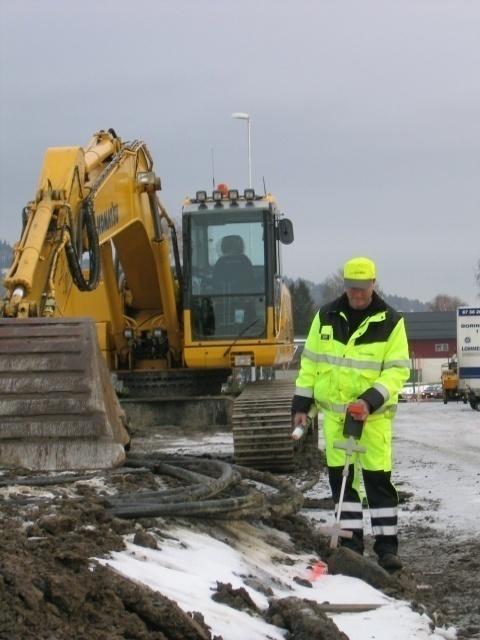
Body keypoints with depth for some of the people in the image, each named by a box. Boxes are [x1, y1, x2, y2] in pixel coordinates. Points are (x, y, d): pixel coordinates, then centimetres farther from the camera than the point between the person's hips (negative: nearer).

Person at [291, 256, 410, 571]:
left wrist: (371, 400, -20)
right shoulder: (326, 317, 4)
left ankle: (387, 545, 2)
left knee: (379, 479, -5)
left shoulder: (391, 322, -5)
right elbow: (310, 362, 11)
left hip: (374, 413, -3)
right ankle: (351, 542, 14)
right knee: (341, 478, 6)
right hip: (334, 411, 3)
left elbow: (398, 369, -8)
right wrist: (301, 404, 7)